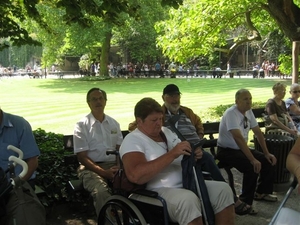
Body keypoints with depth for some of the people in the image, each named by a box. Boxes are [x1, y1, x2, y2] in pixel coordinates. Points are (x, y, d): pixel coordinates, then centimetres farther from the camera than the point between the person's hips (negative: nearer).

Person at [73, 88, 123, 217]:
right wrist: (104, 172, -16)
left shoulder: (114, 123, 14)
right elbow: (82, 157, -5)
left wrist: (119, 167, -9)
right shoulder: (82, 125, 0)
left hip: (113, 165, 4)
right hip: (91, 167, -3)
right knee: (101, 191, -36)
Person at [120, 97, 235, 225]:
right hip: (159, 192, -8)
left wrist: (193, 156, -2)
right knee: (188, 199, -35)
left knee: (223, 189, -7)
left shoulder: (167, 132, 15)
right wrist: (172, 154, -26)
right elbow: (135, 175, -26)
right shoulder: (132, 140, -9)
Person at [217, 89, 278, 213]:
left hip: (241, 148, 9)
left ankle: (262, 192, 22)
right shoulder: (231, 113, -24)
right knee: (252, 166, -28)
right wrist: (253, 159, -36)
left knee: (269, 161, 2)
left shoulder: (249, 112, 2)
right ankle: (245, 201, -11)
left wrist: (267, 153, 2)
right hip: (227, 151, -8)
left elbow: (258, 133, 8)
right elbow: (238, 138, -33)